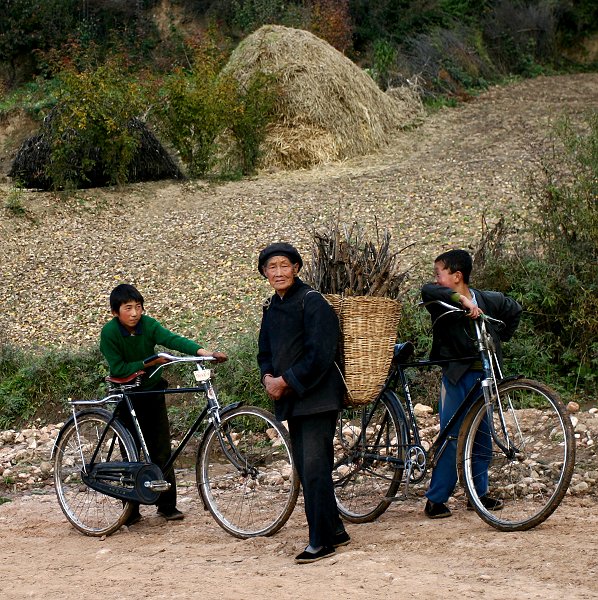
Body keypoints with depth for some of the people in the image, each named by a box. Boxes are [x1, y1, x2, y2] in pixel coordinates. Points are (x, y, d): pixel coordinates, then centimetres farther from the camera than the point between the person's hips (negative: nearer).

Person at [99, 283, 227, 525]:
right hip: (127, 397, -2)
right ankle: (131, 510, 11)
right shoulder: (109, 332, -16)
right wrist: (148, 362, -25)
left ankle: (167, 505, 9)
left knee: (161, 451, 0)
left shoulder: (148, 325, -12)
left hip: (152, 394, 2)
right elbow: (117, 369, -20)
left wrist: (203, 351, -43)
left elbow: (173, 340, -28)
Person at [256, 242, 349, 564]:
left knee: (315, 470, -10)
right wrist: (268, 378, 0)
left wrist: (285, 381, -15)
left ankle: (321, 541, -4)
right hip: (290, 400, 9)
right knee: (305, 470, 12)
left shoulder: (312, 302, -12)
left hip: (317, 398, -8)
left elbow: (319, 355, -19)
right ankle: (335, 530, 23)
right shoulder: (271, 308, 14)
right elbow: (265, 352, 21)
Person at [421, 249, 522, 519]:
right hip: (457, 376, -4)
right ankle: (435, 500, -3)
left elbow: (514, 309, 22)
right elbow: (427, 290, -32)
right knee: (452, 437, -7)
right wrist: (461, 299, -42)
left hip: (484, 374, 4)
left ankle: (479, 493, 22)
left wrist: (501, 337, 13)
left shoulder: (488, 300, 3)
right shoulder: (442, 302, -8)